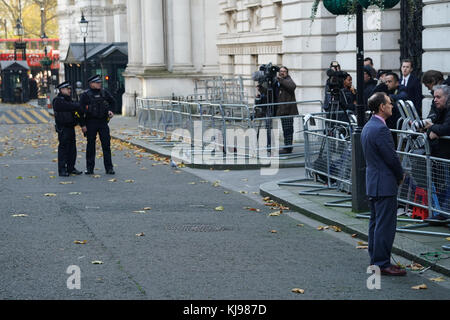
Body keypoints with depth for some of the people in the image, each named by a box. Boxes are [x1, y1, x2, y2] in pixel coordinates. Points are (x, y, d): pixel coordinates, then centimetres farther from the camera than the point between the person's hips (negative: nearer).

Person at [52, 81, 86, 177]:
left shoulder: (68, 99, 18)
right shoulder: (58, 101, -10)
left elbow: (77, 111, 18)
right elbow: (71, 107, -22)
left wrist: (82, 125, 11)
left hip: (71, 127, 8)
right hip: (63, 128, -8)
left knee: (72, 149, 9)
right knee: (63, 148, -7)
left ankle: (71, 168, 17)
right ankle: (62, 170, -4)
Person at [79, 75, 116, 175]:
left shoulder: (104, 92, 8)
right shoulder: (85, 95, -2)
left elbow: (112, 102, 23)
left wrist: (110, 110, 4)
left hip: (103, 122, 2)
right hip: (91, 122, -2)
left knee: (106, 144, 0)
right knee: (90, 145, 5)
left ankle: (109, 168, 4)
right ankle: (89, 168, 13)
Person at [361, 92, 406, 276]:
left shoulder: (368, 127, 11)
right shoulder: (381, 129, -21)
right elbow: (392, 157, -19)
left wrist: (397, 175, 14)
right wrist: (400, 176, -1)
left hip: (372, 183, 10)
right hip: (385, 184, -10)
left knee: (376, 223, 16)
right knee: (386, 225, -5)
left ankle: (375, 260, 23)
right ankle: (382, 263, -2)